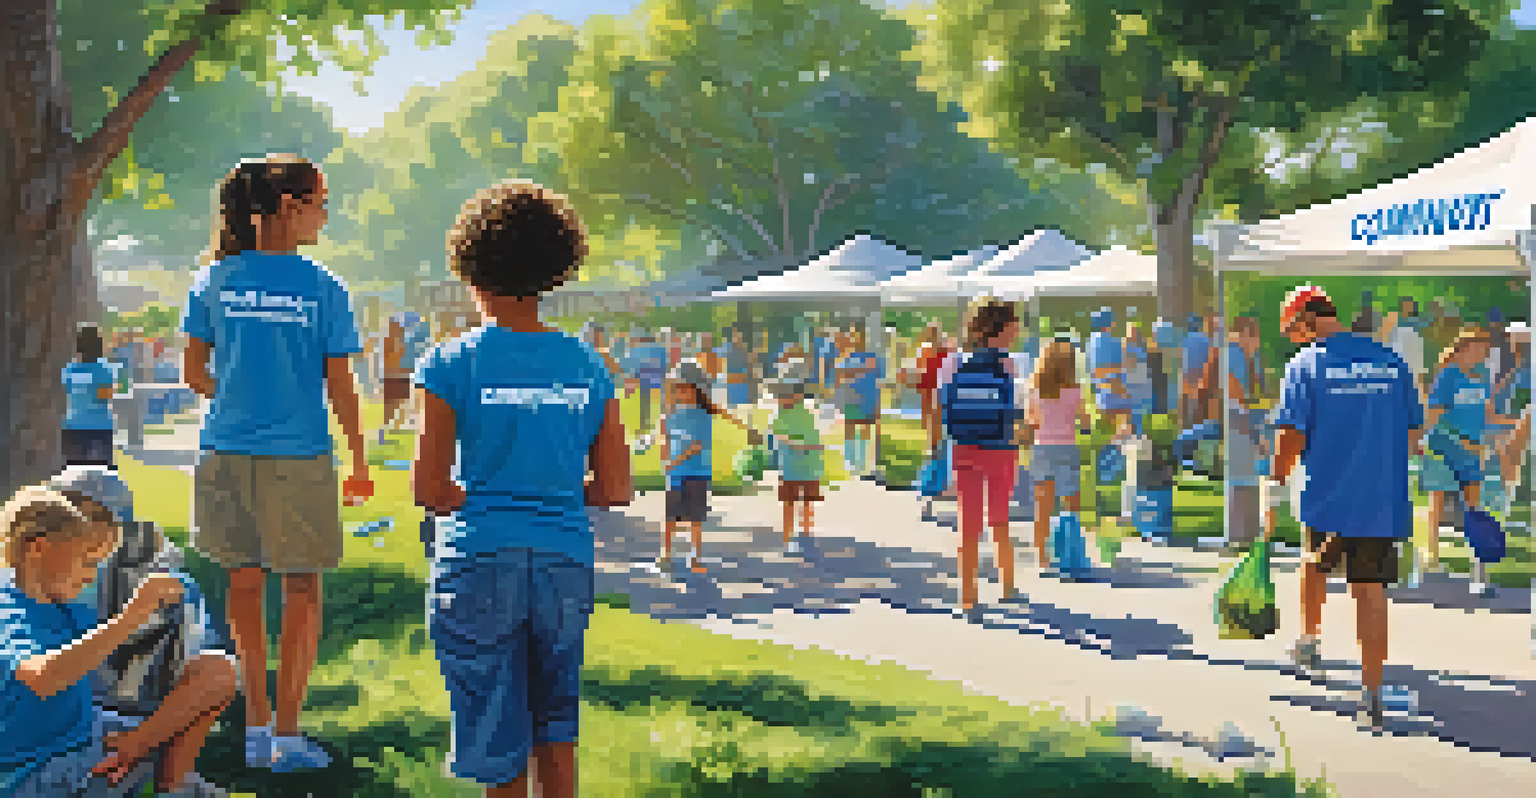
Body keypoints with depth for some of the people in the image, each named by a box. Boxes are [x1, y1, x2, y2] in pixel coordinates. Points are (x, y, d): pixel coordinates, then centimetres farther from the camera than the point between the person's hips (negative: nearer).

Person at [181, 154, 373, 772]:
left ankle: (256, 727, 20)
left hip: (227, 454, 3)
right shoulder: (323, 288, -6)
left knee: (245, 583, 16)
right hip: (298, 456, -3)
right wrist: (360, 463, 6)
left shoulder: (214, 280, 2)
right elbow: (339, 386, -4)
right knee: (301, 589, 9)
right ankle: (287, 735, 10)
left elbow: (194, 373, 4)